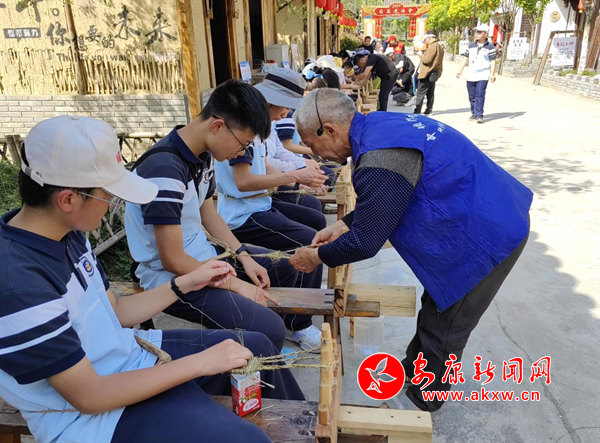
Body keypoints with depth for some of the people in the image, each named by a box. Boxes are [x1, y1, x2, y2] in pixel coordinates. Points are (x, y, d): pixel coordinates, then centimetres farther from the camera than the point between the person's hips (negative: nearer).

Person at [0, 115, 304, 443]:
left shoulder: (64, 233, -4)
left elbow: (112, 312, 6)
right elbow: (89, 396, -26)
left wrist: (185, 284, 0)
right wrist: (200, 363, -25)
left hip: (131, 355, 8)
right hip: (93, 415, -8)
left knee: (257, 347, 13)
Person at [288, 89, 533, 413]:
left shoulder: (379, 160, -30)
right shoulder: (378, 126, 0)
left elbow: (365, 243, -22)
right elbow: (378, 205, 14)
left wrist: (318, 257, -5)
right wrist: (342, 226, 9)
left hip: (489, 235, -9)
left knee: (444, 324, 9)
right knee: (436, 305, 24)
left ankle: (422, 400, 32)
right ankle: (414, 366, 46)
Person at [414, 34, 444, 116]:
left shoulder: (432, 46, -15)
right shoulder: (440, 46, 17)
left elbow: (426, 60, -22)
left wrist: (421, 55, -4)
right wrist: (424, 55, 10)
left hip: (428, 74, -10)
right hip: (434, 74, 10)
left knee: (420, 93, -6)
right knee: (430, 93, 13)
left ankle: (417, 111, -7)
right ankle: (429, 110, 17)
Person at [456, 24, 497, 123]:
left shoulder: (490, 47, -1)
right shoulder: (471, 46, 11)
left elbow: (493, 61, -4)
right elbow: (466, 58, 13)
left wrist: (492, 74, -13)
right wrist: (460, 70, 3)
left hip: (483, 76, -5)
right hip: (471, 76, 5)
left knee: (480, 95, -13)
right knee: (472, 96, 9)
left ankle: (479, 115, -12)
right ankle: (474, 113, 20)